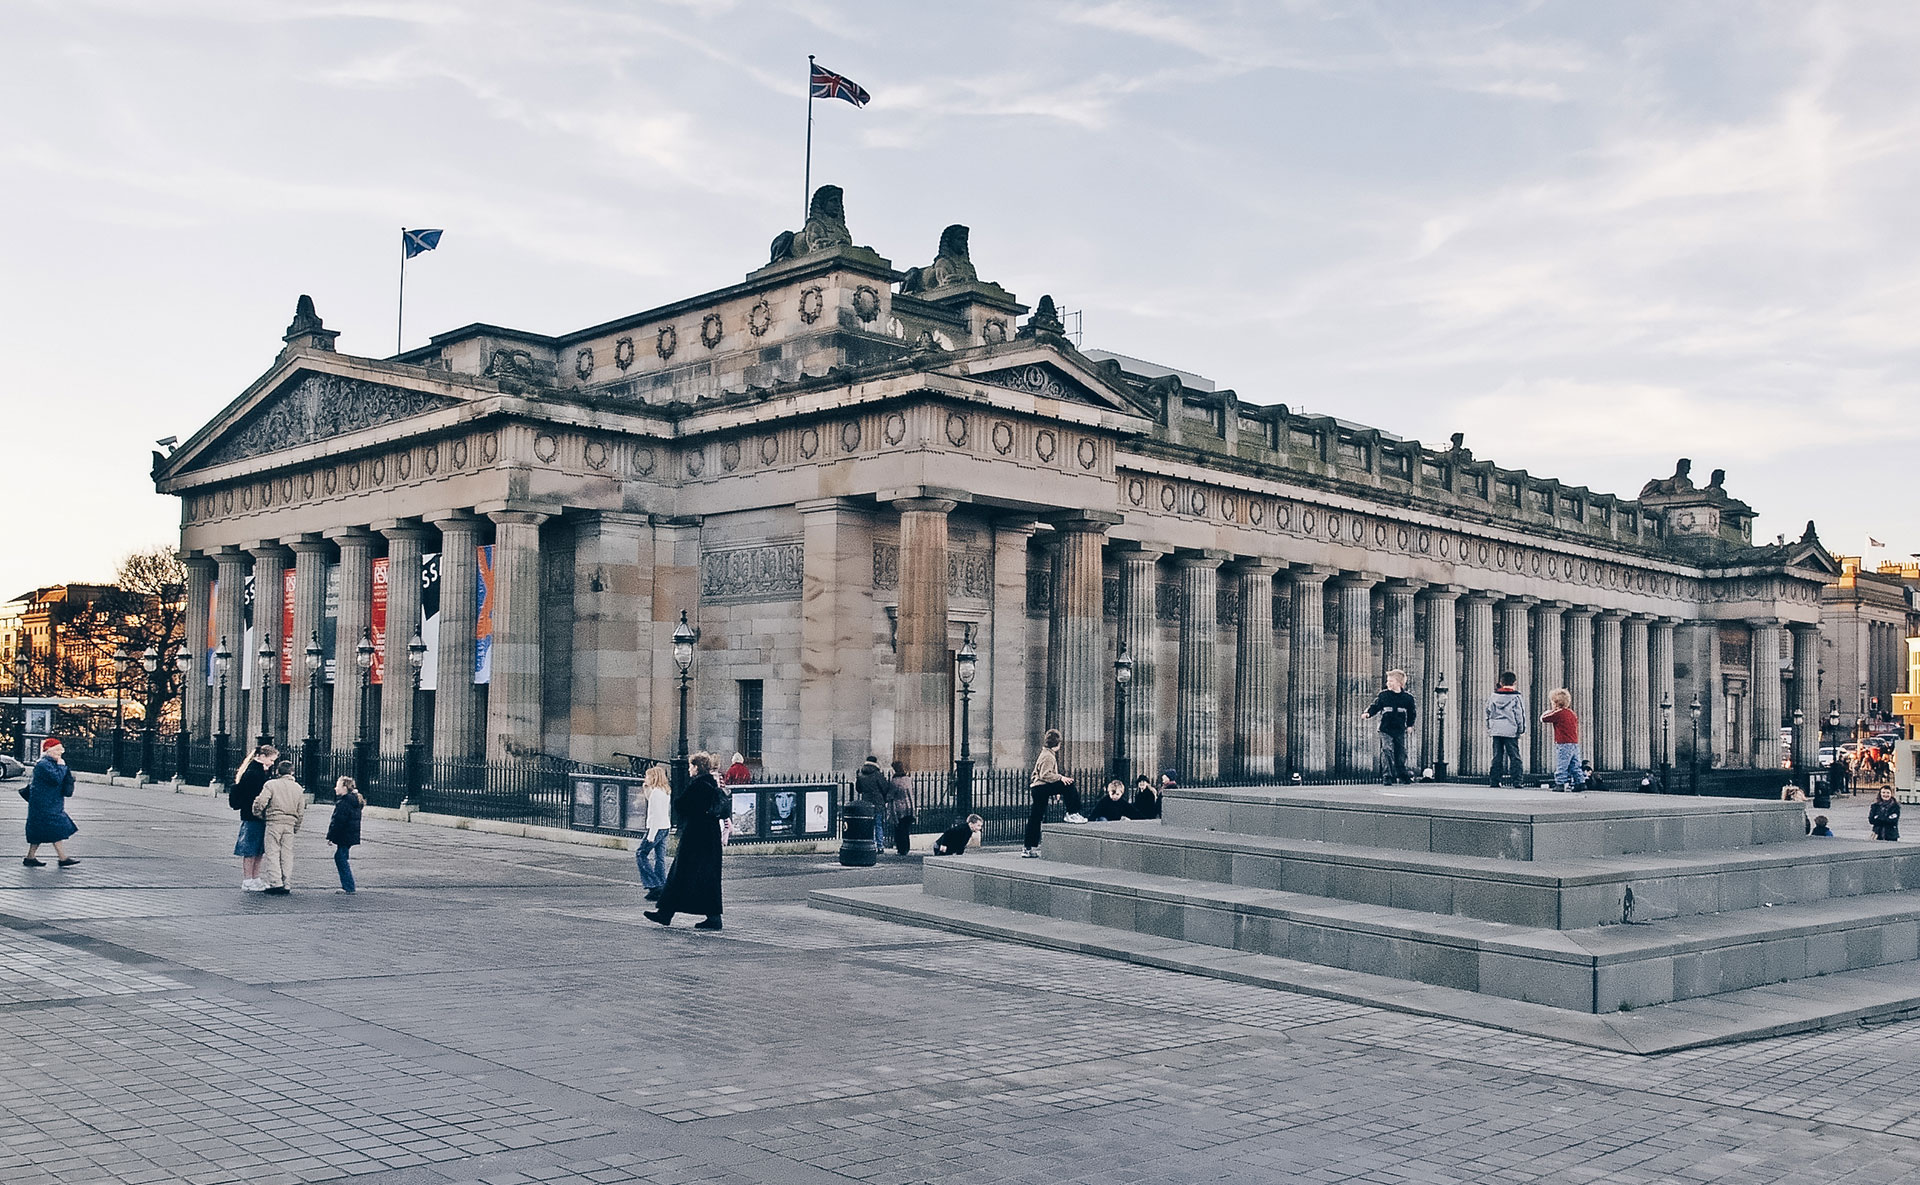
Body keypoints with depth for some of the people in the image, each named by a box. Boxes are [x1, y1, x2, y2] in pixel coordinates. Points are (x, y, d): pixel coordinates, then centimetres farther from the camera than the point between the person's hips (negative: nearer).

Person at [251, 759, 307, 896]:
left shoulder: (271, 784, -5)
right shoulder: (298, 788, 10)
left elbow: (261, 802, -15)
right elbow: (301, 811, 11)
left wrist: (258, 813, 5)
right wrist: (296, 828, 20)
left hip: (274, 821, -4)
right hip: (290, 823, 4)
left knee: (273, 852, 1)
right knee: (287, 854, 8)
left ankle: (275, 882, -7)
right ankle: (287, 884, 9)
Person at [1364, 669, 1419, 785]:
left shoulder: (1407, 698, 1)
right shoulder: (1383, 695, 0)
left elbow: (1412, 712, 15)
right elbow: (1375, 707, 5)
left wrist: (1410, 724, 12)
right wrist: (1369, 713, -12)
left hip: (1400, 730, 1)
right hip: (1386, 729, -1)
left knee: (1401, 753, 9)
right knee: (1387, 752, -11)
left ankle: (1403, 775, 27)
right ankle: (1386, 776, -8)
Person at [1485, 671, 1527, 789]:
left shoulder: (1493, 696, 7)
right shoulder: (1517, 697, -4)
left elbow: (1488, 712, 13)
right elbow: (1520, 715, -4)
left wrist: (1489, 728, 21)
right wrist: (1522, 730, 4)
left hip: (1496, 731, 3)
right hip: (1511, 731, -3)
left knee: (1497, 757, 9)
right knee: (1515, 757, 1)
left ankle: (1494, 781, 7)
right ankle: (1517, 782, -4)